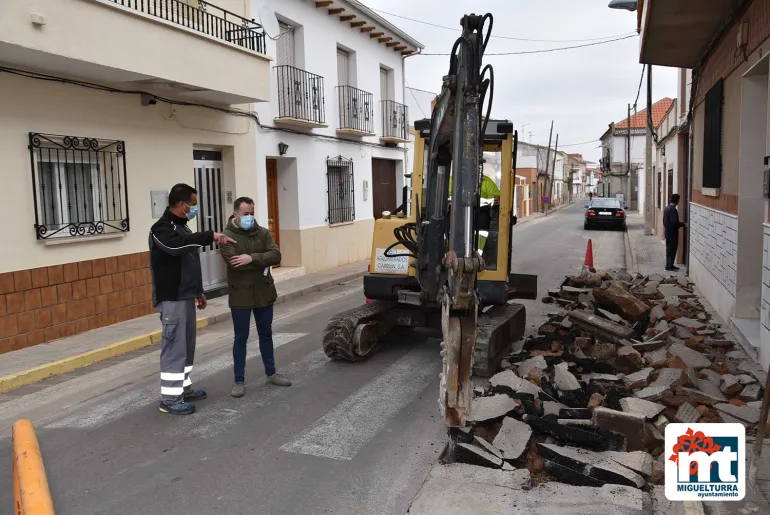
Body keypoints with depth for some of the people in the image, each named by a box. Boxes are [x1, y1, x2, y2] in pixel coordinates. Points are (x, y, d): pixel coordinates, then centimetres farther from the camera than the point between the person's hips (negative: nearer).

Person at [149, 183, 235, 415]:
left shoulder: (181, 226, 15)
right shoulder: (162, 228, -15)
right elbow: (177, 245, -38)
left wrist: (198, 292, 22)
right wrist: (210, 236, -38)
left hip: (186, 297, 9)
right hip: (172, 299, -9)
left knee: (187, 345, 15)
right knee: (174, 346, -6)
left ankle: (184, 388, 26)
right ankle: (170, 399, 1)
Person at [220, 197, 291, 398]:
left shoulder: (263, 232, 4)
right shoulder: (227, 236, -9)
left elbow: (276, 255, -10)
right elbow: (233, 263, -23)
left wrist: (252, 258, -23)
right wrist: (261, 264, -16)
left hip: (264, 292, 4)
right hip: (240, 295, -4)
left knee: (266, 335, 15)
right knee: (240, 338, 5)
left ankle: (271, 373, 29)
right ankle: (239, 381, 15)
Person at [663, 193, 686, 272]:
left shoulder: (667, 208, 9)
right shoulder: (673, 209, -21)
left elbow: (664, 220, 16)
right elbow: (674, 222, -25)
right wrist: (683, 224, -14)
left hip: (668, 232, 10)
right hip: (672, 233, -10)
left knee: (669, 248, 15)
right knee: (672, 249, -3)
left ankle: (669, 265, 22)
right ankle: (669, 266, 2)